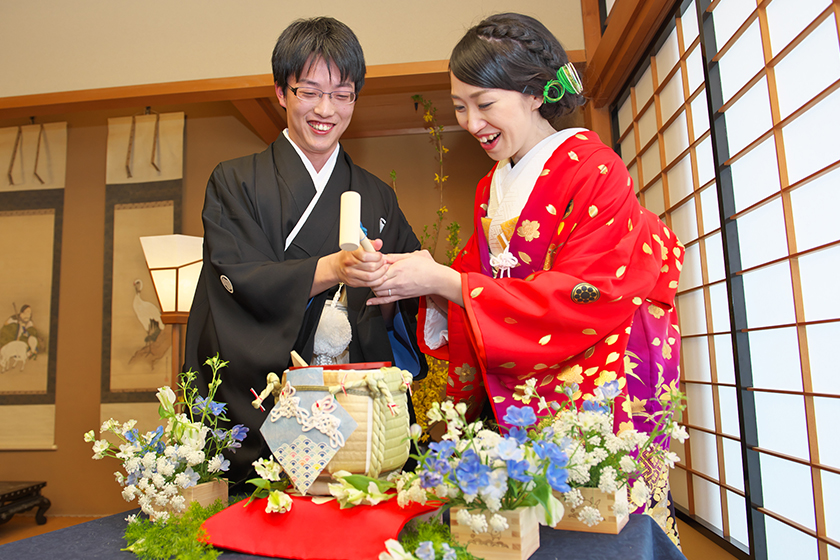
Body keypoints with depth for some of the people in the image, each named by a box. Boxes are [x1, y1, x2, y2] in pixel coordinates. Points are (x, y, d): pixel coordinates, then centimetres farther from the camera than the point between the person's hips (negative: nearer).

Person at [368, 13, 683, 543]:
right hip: (516, 398, 6)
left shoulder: (593, 168, -9)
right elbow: (476, 291, 10)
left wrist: (443, 282, -21)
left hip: (600, 386, -5)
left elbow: (584, 298, -19)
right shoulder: (492, 188, 11)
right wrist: (428, 281, -13)